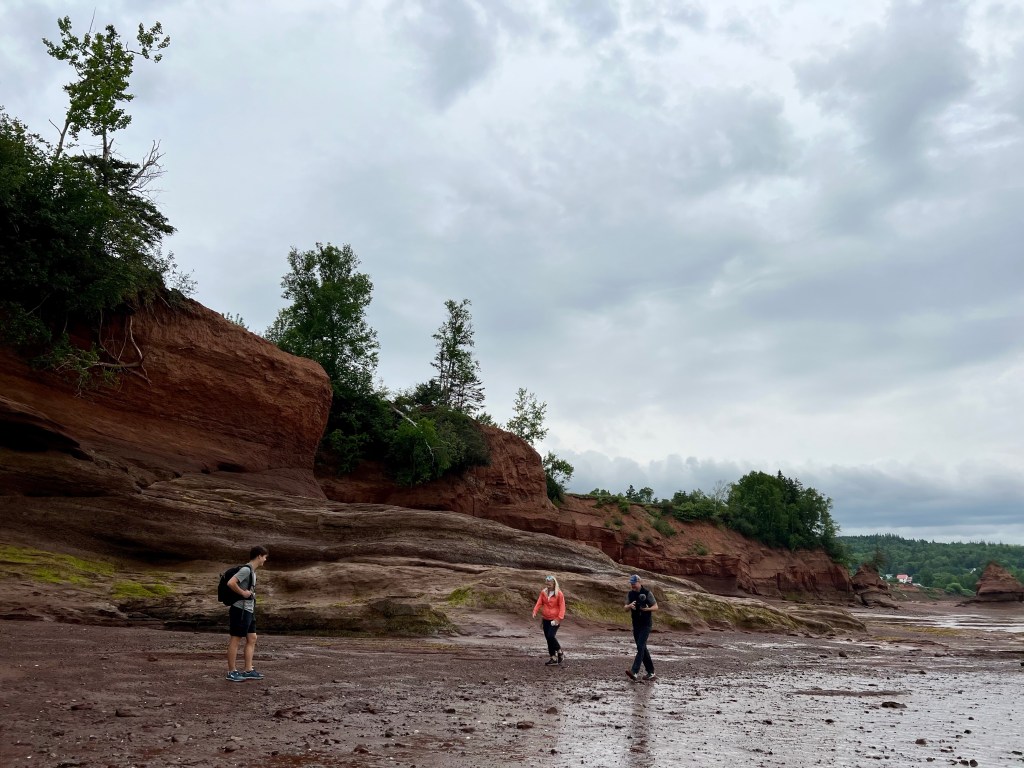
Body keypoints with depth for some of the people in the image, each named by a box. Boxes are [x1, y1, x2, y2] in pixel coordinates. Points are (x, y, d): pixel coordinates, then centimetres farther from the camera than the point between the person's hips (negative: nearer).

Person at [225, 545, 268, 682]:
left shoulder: (252, 571, 15)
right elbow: (231, 583, -27)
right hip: (240, 610, -10)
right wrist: (242, 593, -18)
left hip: (249, 610, 10)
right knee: (235, 640, -1)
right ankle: (231, 672, 6)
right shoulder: (246, 569, -15)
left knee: (252, 639, 10)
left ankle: (248, 671, 15)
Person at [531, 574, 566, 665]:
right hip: (545, 619, 5)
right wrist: (535, 611, -14)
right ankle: (553, 658, 17)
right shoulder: (543, 592, 4)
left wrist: (559, 618, -18)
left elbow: (562, 607, -9)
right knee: (548, 638, 7)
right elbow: (539, 603, 4)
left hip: (554, 619, -5)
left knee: (551, 636, -18)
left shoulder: (559, 594, -9)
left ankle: (560, 653, 3)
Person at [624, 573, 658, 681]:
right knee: (642, 648, 9)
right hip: (636, 625, 6)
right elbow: (625, 608, 8)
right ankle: (651, 673, 17)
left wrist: (647, 609, -25)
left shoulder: (647, 593, -9)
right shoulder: (630, 594, 7)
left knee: (640, 646, -16)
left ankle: (634, 672, -25)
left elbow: (656, 607, -5)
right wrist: (630, 606, -15)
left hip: (646, 625, -6)